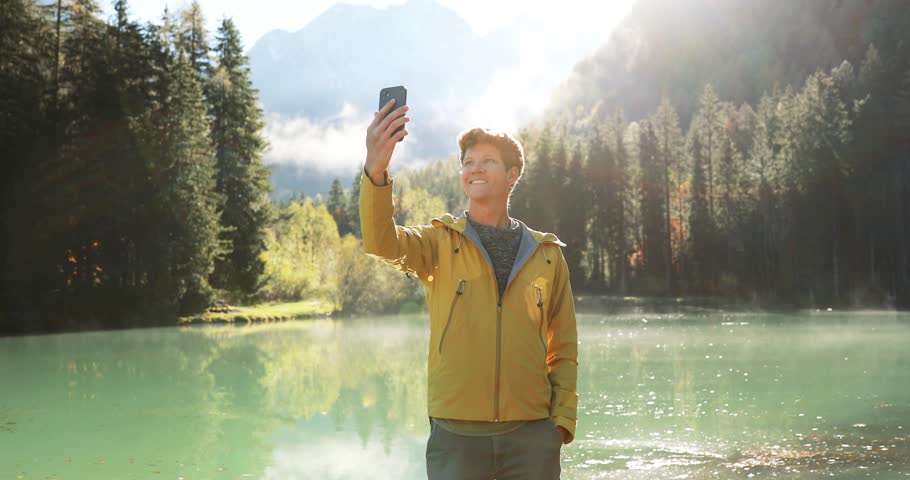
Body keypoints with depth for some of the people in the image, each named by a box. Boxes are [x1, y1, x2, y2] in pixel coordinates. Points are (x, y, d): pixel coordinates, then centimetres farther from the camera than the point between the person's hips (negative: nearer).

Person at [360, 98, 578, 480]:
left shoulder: (546, 255, 9)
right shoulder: (440, 243, 5)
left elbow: (563, 348, 12)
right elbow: (382, 243, -17)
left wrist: (563, 417, 0)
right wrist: (375, 171, -33)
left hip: (531, 434, 1)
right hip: (456, 433, -1)